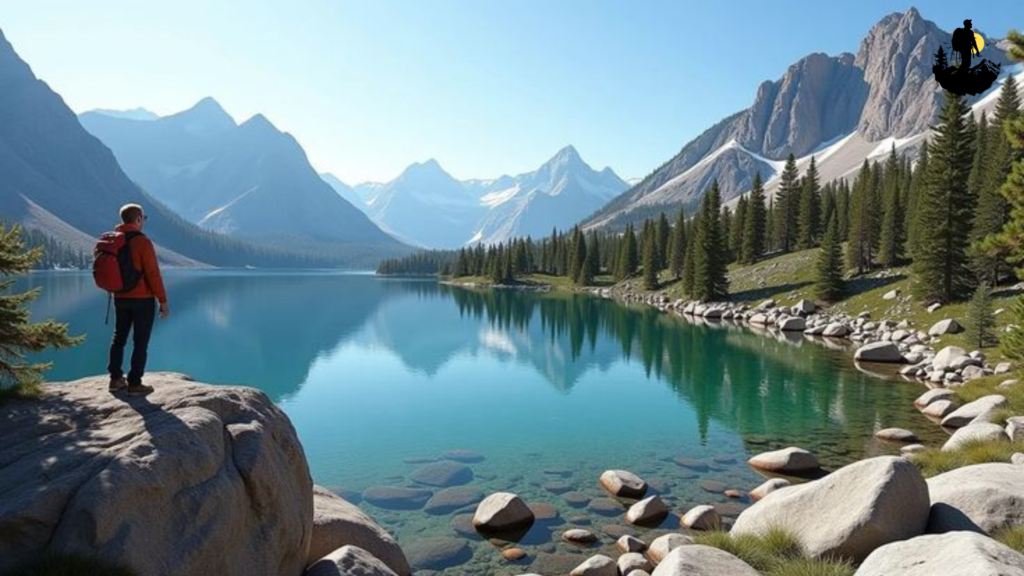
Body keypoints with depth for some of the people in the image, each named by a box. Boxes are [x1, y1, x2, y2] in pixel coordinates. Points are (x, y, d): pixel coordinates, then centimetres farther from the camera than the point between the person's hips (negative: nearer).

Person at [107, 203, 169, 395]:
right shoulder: (143, 242, -16)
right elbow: (153, 274, -18)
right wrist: (163, 300, -12)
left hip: (120, 298, 7)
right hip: (143, 299, -7)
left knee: (119, 338, 17)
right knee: (140, 342, 1)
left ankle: (116, 379, 23)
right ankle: (134, 384, 4)